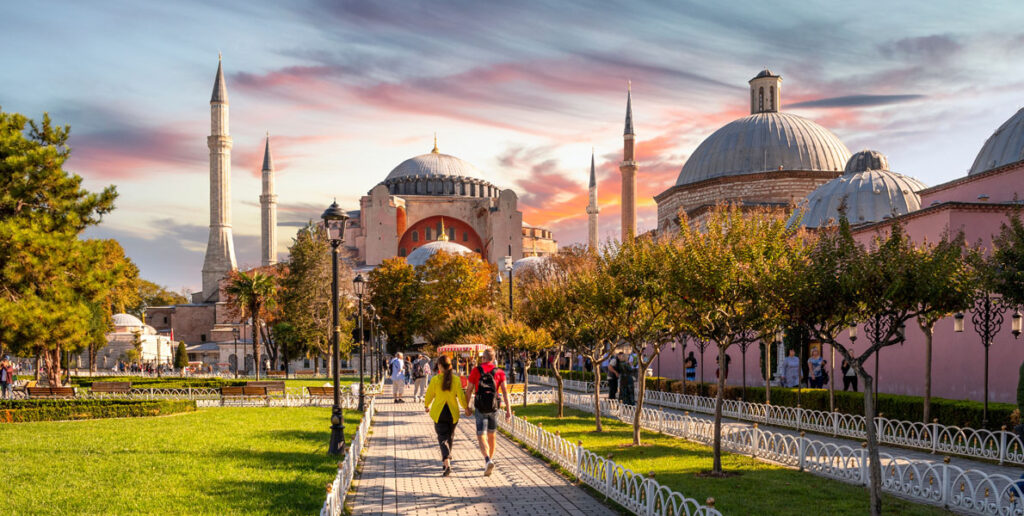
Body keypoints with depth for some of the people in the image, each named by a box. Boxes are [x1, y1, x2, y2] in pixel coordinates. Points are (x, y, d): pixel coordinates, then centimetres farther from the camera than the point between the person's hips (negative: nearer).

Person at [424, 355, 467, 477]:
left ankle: (447, 464, -19)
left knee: (442, 438, 0)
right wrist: (466, 407, 10)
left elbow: (429, 395, 0)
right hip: (453, 412, 2)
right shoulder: (456, 380, -7)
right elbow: (461, 396, -8)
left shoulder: (435, 380, -10)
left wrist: (427, 406, 20)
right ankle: (445, 460, 38)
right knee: (450, 436, 22)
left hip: (439, 413, -2)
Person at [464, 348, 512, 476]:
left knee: (481, 437, -6)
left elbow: (469, 391, 0)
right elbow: (505, 391, -6)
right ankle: (490, 460, 31)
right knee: (491, 436, 20)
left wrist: (467, 407, 12)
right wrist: (508, 409, -6)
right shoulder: (499, 372, 2)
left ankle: (488, 460, -28)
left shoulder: (476, 371, -2)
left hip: (480, 408, -3)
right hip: (493, 408, 3)